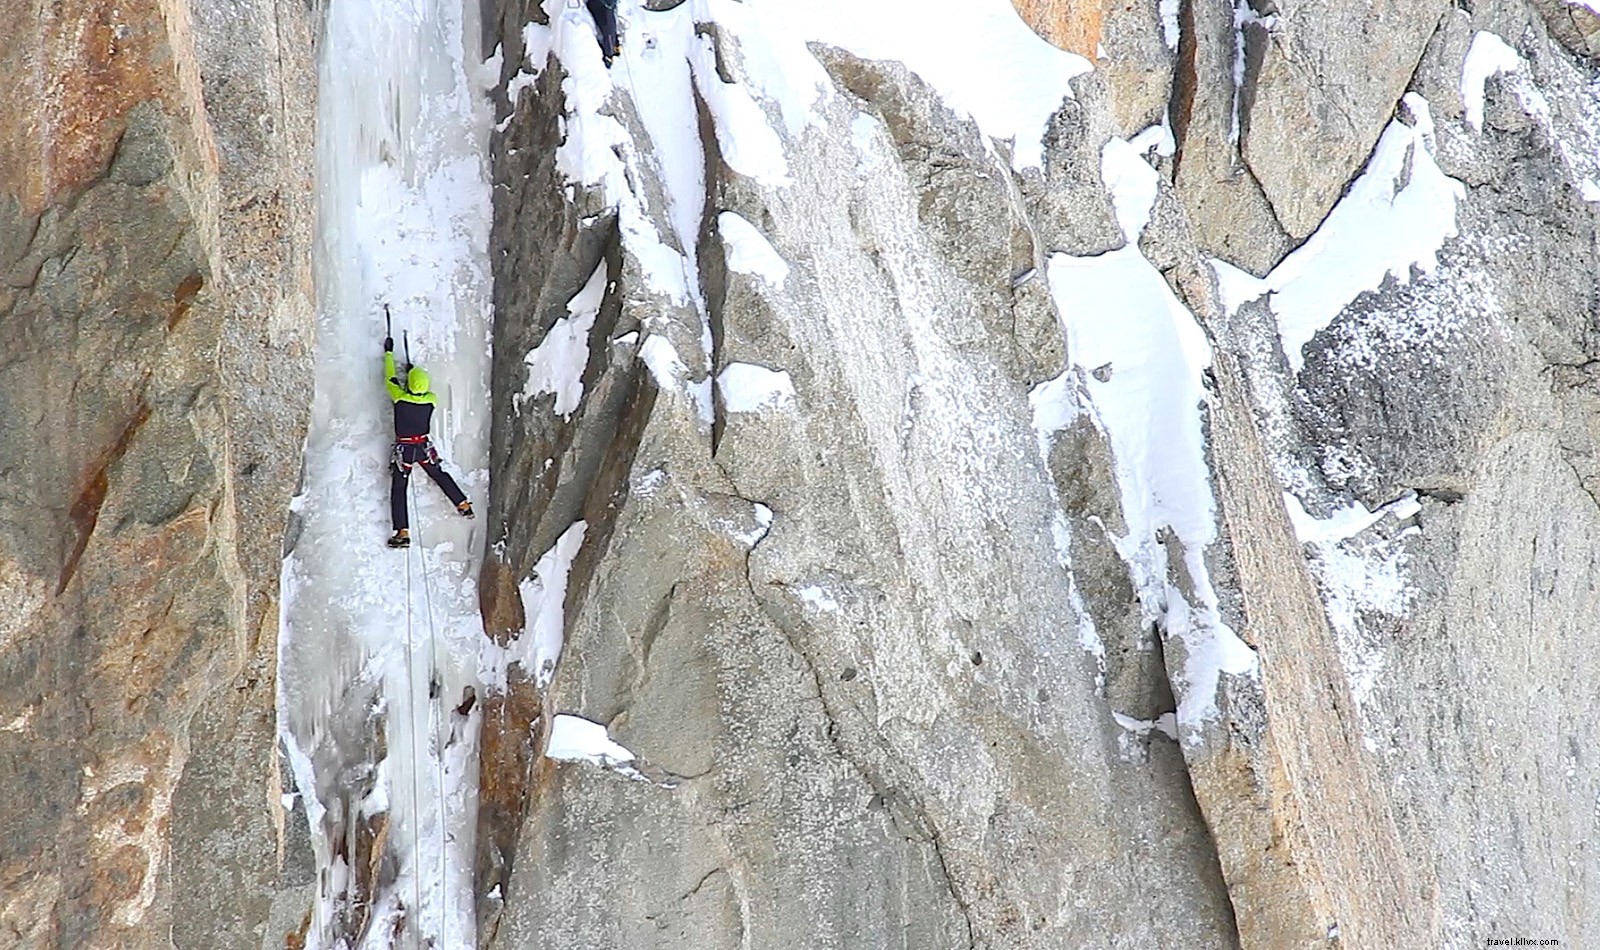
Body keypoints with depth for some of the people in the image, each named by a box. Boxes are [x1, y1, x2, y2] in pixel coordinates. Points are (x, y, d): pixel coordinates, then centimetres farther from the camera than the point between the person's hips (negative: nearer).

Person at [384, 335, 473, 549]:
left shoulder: (400, 398, -20)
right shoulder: (431, 400, -12)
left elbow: (390, 378, -4)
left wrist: (388, 353, 9)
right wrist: (415, 377, 27)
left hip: (404, 449, -3)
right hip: (424, 447, 3)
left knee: (398, 489, 1)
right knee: (440, 475, 26)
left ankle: (403, 533, -6)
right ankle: (464, 505, 34)